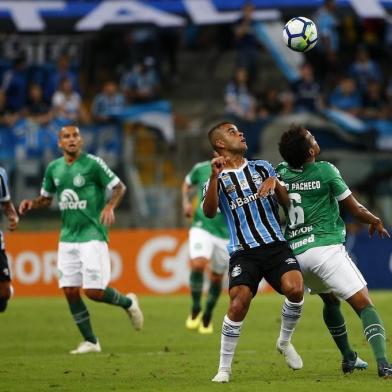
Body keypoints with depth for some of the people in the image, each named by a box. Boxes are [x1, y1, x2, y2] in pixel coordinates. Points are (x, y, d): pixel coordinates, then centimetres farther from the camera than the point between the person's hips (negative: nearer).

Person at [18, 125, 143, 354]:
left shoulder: (93, 163, -8)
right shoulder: (54, 168, 9)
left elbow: (119, 187, -4)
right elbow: (46, 198, 21)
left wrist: (110, 206, -22)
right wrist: (32, 204, 0)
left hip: (92, 234, -6)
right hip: (68, 237, 6)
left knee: (94, 291, -11)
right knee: (70, 291, 0)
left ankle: (128, 303, 20)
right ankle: (90, 342, 10)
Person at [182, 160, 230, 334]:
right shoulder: (201, 169, -2)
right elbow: (187, 183, 19)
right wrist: (186, 201, 1)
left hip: (226, 233, 1)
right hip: (202, 227, -1)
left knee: (216, 277, 8)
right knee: (197, 264, -25)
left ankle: (207, 317, 30)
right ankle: (195, 309, -6)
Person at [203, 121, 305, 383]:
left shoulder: (263, 167, 18)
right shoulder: (218, 179, 9)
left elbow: (288, 202, 17)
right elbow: (209, 212, -10)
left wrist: (275, 183, -4)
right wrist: (215, 175, -23)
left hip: (275, 244, 2)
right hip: (243, 252, -2)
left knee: (294, 288, -24)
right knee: (238, 305, -21)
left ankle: (285, 341, 3)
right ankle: (224, 368, -5)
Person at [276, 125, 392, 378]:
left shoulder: (281, 174, 6)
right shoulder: (325, 171, -5)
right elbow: (355, 209, 2)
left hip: (296, 254, 6)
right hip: (326, 248, -6)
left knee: (331, 302, 29)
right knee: (364, 305, -9)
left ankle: (349, 358, 33)